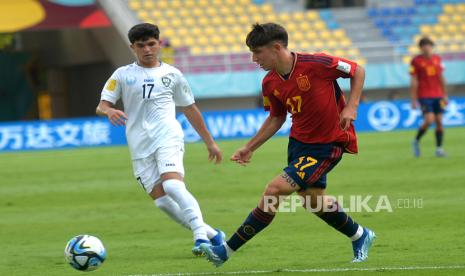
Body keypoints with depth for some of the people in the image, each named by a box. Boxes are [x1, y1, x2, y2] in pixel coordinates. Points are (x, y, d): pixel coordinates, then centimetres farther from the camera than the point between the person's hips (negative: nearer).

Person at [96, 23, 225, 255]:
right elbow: (101, 106, 4)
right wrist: (109, 111, -21)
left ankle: (201, 236, -32)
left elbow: (190, 110, 21)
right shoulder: (122, 75, 11)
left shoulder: (172, 74, 13)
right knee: (161, 200, -7)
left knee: (173, 185, -27)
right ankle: (211, 235, 5)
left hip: (168, 138, -2)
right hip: (140, 148, 2)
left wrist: (210, 142, 23)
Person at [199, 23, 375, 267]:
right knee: (313, 201, 17)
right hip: (299, 141, 8)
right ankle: (359, 235, 42)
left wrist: (351, 106, -17)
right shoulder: (270, 84, -2)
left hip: (328, 144, -8)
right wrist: (250, 148, 8)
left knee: (275, 190, -15)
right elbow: (276, 118, 14)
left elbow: (358, 71, -8)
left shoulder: (315, 64, -21)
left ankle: (227, 250, -9)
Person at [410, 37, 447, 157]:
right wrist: (414, 100, -7)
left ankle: (439, 148, 6)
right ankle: (416, 141, 7)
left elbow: (441, 78, 16)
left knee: (439, 121, 1)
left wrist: (445, 95, 14)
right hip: (424, 96, -5)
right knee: (429, 120, -16)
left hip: (437, 95, 5)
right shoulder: (416, 61, -4)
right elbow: (414, 82, -4)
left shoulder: (437, 59, 10)